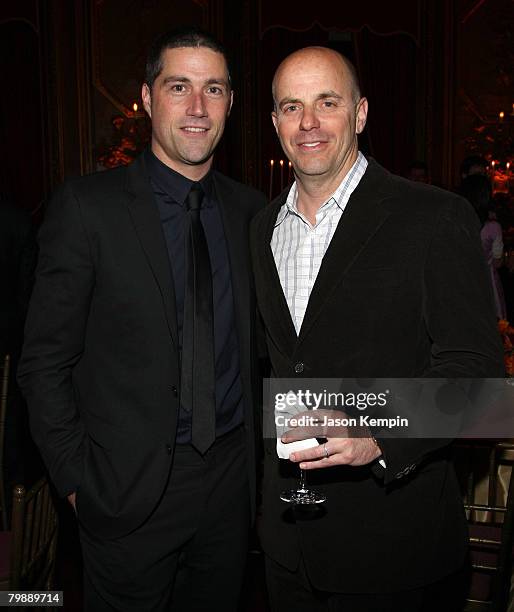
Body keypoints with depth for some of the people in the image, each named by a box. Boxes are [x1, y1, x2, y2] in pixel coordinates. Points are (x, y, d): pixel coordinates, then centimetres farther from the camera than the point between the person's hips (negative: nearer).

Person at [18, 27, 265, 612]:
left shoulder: (248, 207, 2)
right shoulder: (88, 205, -11)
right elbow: (45, 361, -9)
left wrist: (256, 451, 6)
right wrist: (78, 479, -9)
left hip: (231, 476, 4)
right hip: (129, 489, -4)